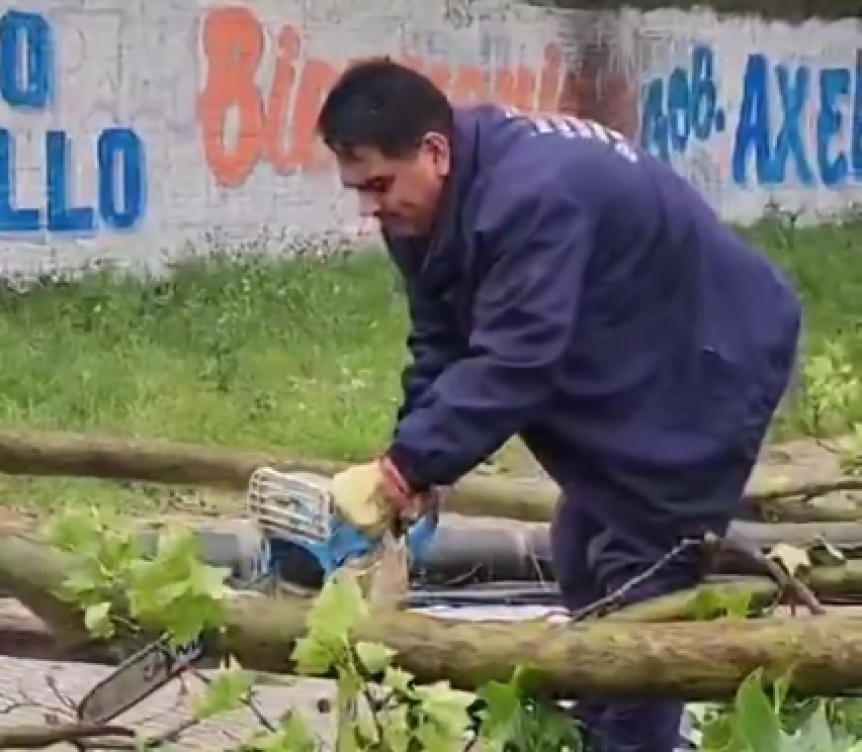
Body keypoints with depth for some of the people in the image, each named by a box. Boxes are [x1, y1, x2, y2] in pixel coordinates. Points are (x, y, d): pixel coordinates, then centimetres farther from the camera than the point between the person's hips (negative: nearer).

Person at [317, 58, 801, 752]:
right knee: (584, 567, 17)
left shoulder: (532, 195, -36)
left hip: (710, 368, -10)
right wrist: (407, 461, -15)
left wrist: (411, 464, -37)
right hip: (628, 372, 10)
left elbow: (511, 362, -39)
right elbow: (441, 345, -3)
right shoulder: (434, 204, -5)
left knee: (637, 587, -9)